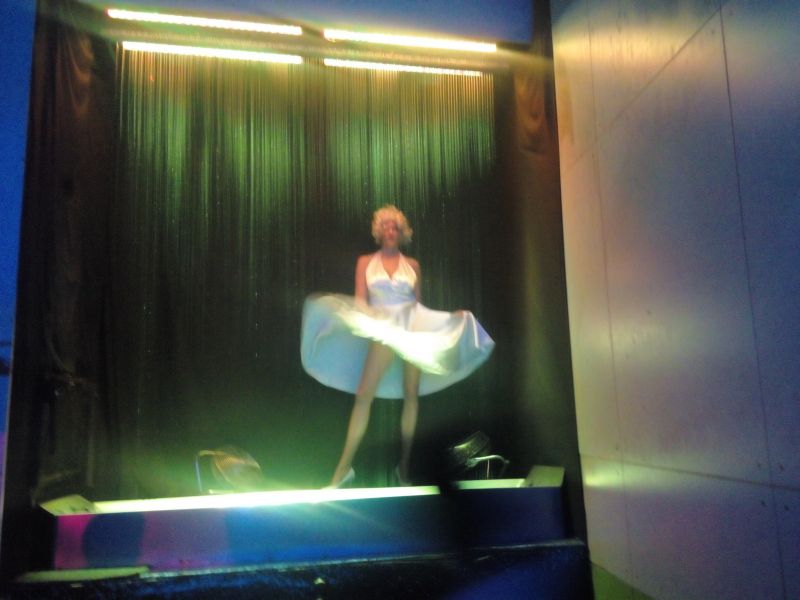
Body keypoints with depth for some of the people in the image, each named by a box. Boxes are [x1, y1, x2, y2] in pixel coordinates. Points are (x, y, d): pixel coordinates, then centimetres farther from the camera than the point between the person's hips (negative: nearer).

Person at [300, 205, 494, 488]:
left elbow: (418, 303, 13)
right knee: (363, 395, -10)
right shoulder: (365, 262, 7)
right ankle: (344, 466, -5)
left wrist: (448, 318, 7)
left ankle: (404, 465, 10)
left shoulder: (412, 265, 10)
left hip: (412, 330, 2)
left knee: (411, 395, 1)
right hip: (382, 331, -2)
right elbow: (360, 301, 0)